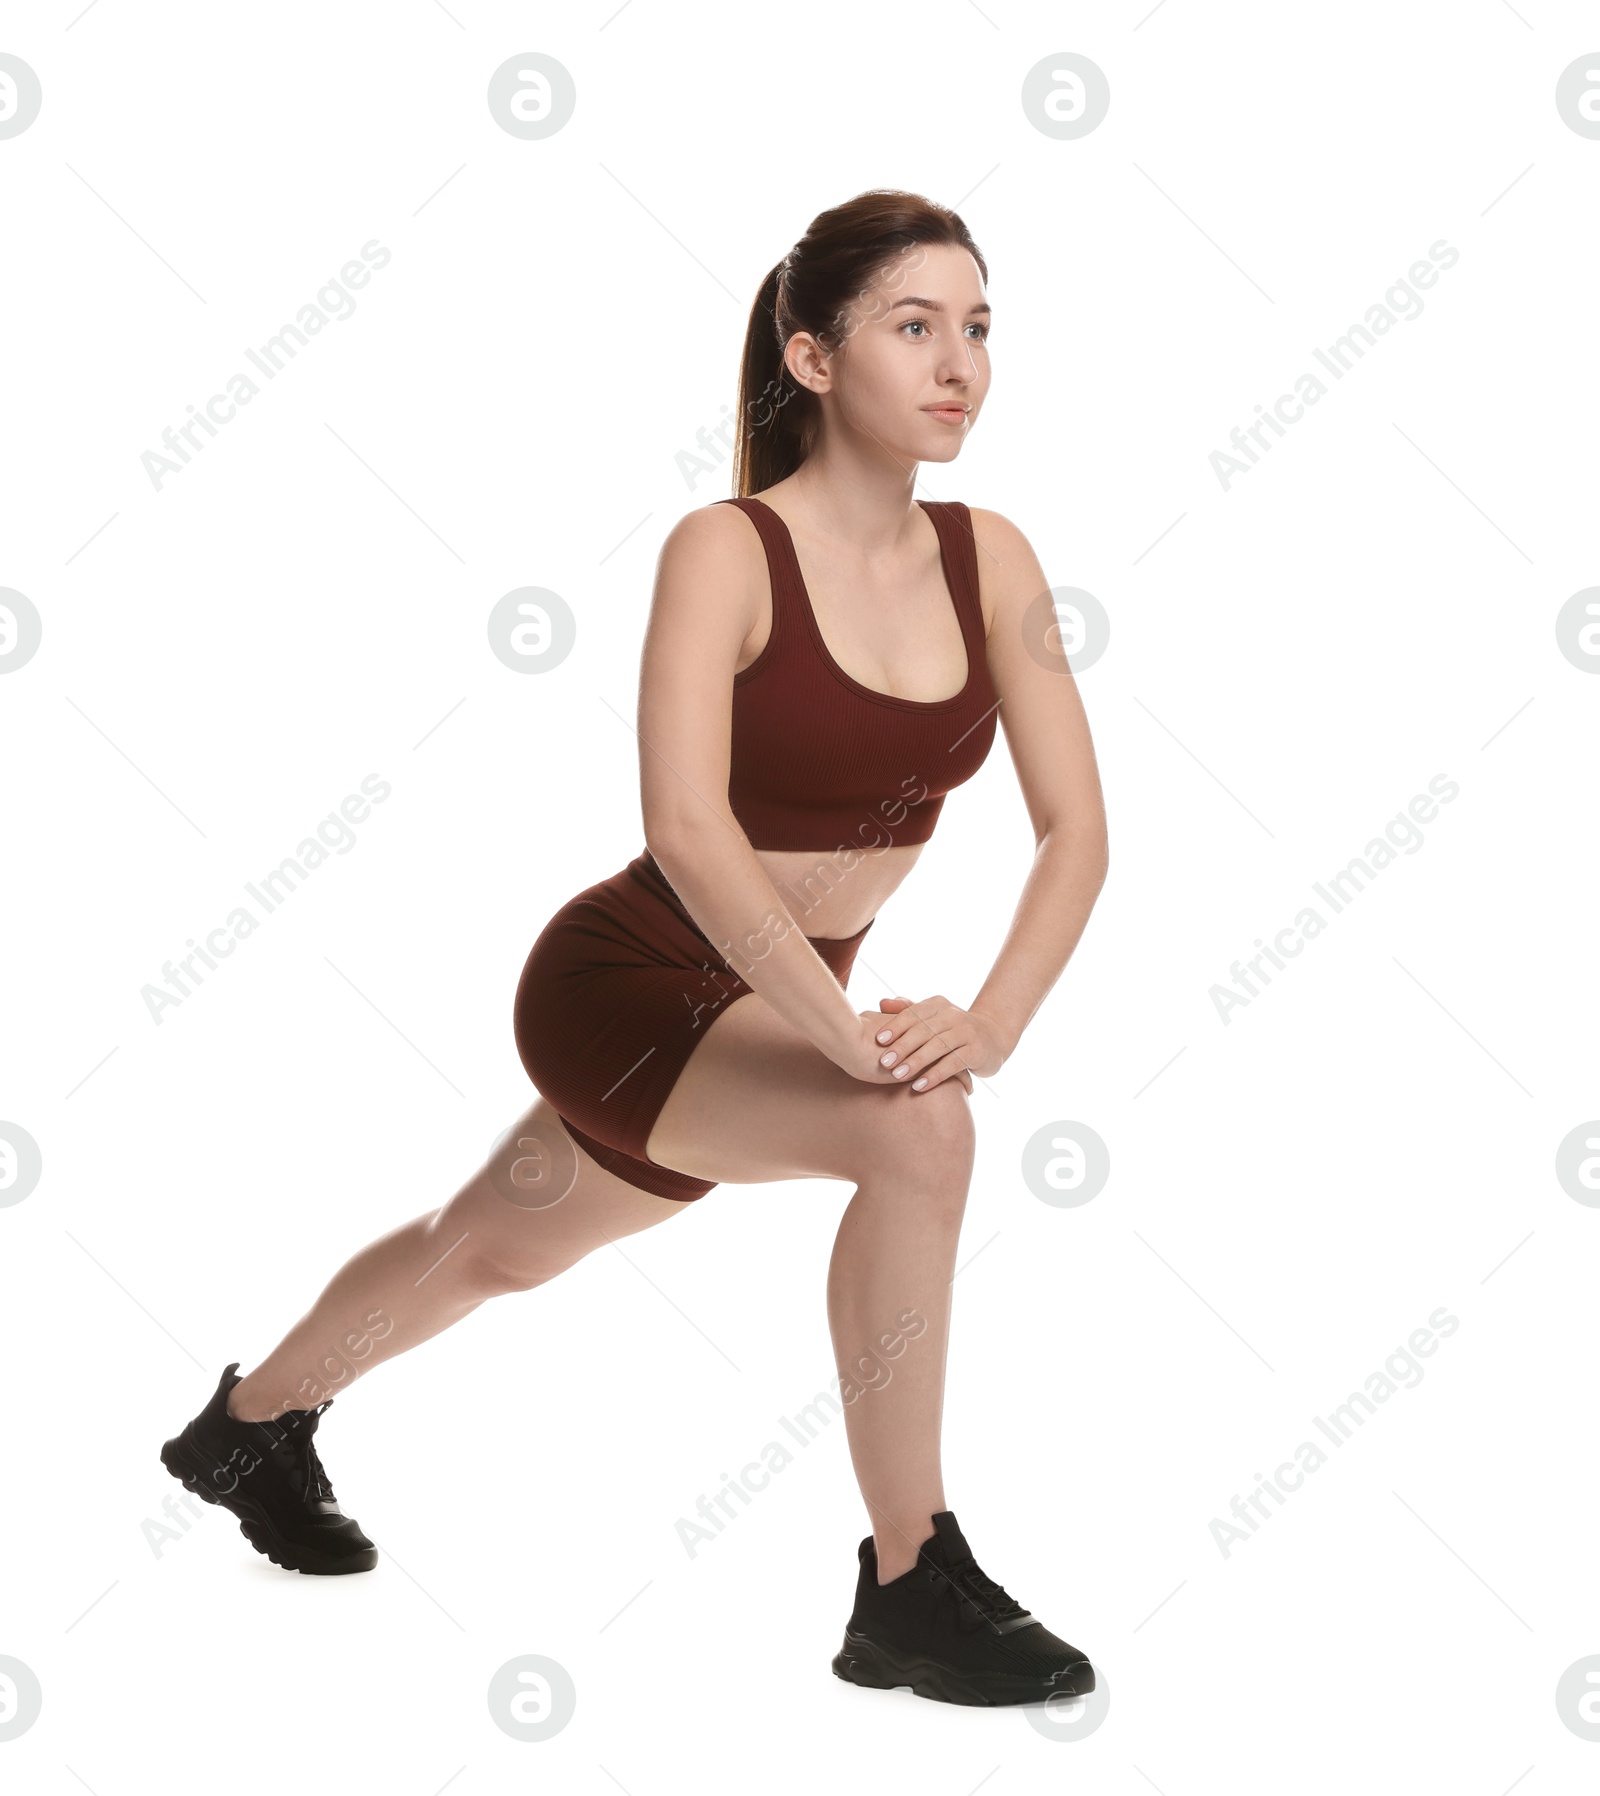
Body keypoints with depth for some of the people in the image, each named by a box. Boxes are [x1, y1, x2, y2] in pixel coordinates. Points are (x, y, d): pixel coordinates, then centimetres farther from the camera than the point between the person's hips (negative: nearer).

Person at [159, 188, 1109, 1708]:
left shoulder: (989, 560, -6)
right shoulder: (725, 552, -21)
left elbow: (1073, 827, -7)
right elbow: (687, 826, -34)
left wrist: (994, 1020, -23)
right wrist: (851, 1033, -40)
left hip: (760, 1013, 7)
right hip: (625, 987, -7)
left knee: (490, 1250, 26)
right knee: (915, 1129, -31)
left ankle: (253, 1424, 55)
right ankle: (910, 1590, -14)